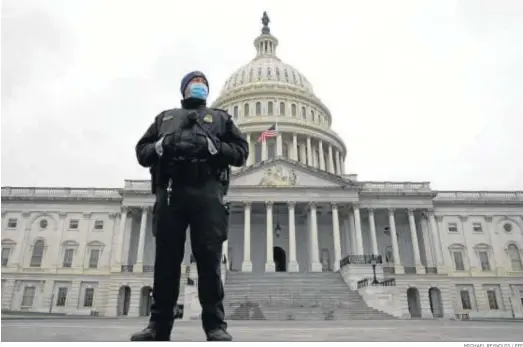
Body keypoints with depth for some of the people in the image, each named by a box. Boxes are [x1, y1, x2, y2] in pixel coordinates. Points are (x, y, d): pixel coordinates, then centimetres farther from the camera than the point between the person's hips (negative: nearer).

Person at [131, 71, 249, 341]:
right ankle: (159, 325, 2)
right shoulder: (165, 117, 30)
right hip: (170, 191, 2)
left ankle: (215, 325, -8)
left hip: (207, 191, -1)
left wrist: (213, 146, -5)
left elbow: (241, 151, 14)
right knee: (166, 258, -2)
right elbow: (142, 151, 22)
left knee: (209, 257, -9)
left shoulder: (220, 117, 26)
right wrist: (160, 146, -1)